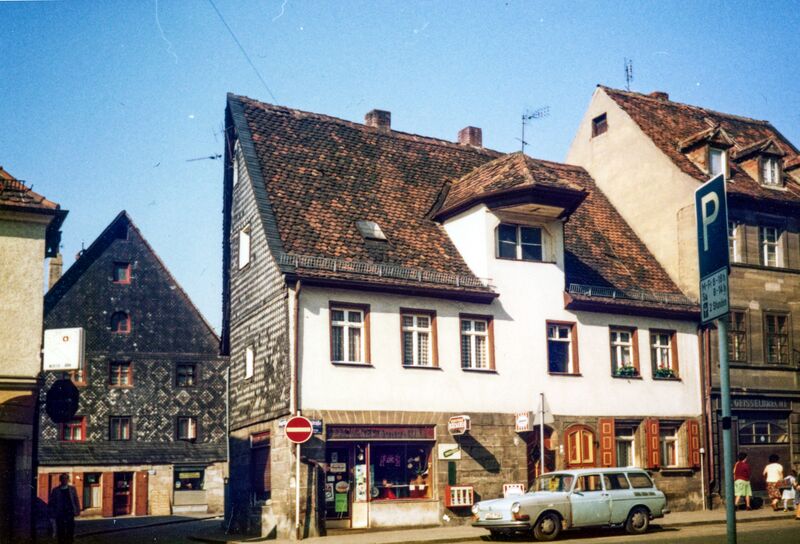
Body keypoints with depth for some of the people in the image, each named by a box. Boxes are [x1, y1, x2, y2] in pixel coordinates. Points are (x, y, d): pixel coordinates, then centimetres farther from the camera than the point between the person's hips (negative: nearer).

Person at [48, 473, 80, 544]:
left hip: (70, 513, 1)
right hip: (59, 514, -1)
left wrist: (77, 511, -1)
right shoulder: (55, 490, 4)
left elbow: (76, 500, 7)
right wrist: (53, 514, -2)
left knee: (70, 530, -1)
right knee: (60, 531, 2)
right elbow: (51, 503, 5)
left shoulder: (72, 489, 7)